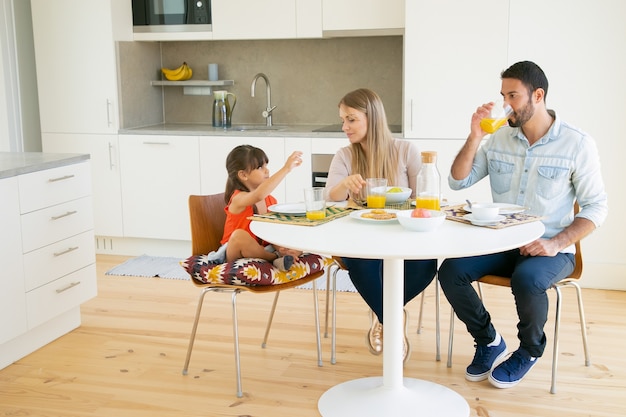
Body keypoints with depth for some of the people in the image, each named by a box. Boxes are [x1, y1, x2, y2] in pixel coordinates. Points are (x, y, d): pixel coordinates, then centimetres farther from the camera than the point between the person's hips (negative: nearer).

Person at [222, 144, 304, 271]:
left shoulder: (271, 200, 5)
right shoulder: (239, 198, -18)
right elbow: (259, 195, -42)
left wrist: (280, 248, -26)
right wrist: (286, 168, -45)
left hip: (262, 251, 6)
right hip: (236, 255, -6)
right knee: (240, 235, -38)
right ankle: (276, 259, -18)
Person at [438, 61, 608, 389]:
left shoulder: (577, 144, -7)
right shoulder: (498, 138, 4)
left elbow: (596, 207, -6)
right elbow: (458, 181, 3)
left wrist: (557, 243, -20)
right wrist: (474, 137, -11)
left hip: (549, 250, -4)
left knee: (527, 279, -36)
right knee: (450, 271, -20)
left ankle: (530, 350, -2)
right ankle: (488, 341, 7)